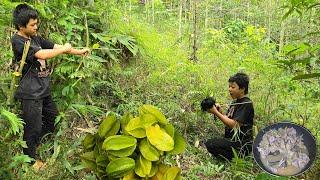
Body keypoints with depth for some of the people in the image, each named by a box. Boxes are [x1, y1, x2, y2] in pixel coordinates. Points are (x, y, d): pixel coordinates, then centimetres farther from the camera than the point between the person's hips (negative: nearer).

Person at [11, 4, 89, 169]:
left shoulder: (35, 38, 7)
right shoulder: (18, 42, -19)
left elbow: (55, 46, 6)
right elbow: (42, 54, -30)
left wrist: (79, 52, -2)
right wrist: (64, 49, -17)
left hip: (43, 90, 9)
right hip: (30, 93, -8)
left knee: (53, 118, 21)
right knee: (33, 127, 5)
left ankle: (35, 143, 42)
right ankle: (30, 159, 27)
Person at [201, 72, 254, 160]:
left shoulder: (246, 104, -16)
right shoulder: (235, 102, 13)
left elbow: (234, 124, -23)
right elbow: (228, 120, 13)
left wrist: (216, 112, -21)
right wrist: (220, 112, -6)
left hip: (242, 144, -9)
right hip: (232, 140, 9)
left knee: (210, 145, -22)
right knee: (207, 143, 6)